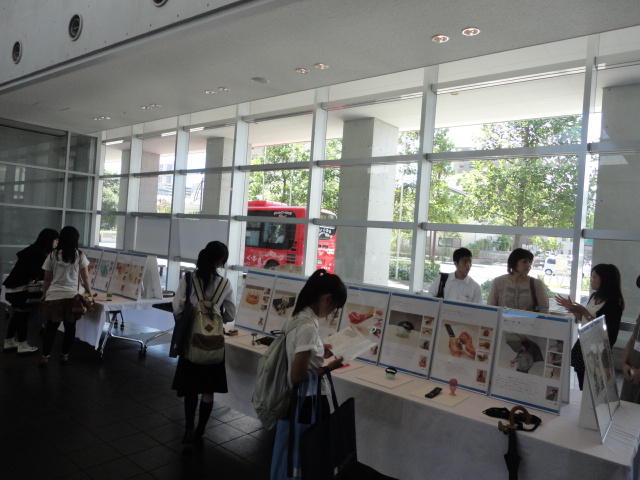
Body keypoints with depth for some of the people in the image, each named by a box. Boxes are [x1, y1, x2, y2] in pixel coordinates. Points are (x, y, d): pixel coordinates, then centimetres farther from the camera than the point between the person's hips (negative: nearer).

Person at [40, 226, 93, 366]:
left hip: (53, 296, 1)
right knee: (70, 327, 11)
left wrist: (45, 294, 20)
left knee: (51, 327, 10)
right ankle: (65, 355, 18)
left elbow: (47, 279, 8)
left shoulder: (52, 255, 3)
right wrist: (89, 292, 15)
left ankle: (45, 356, 10)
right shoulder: (79, 255, -1)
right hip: (71, 296, -1)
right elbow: (85, 277, 3)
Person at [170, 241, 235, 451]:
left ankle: (189, 431, 7)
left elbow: (177, 309, -9)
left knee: (190, 387, 16)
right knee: (208, 389, 14)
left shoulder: (187, 280, -11)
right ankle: (199, 434, 24)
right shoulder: (224, 284, -9)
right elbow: (230, 315, -1)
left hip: (190, 339, 0)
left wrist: (189, 319, 10)